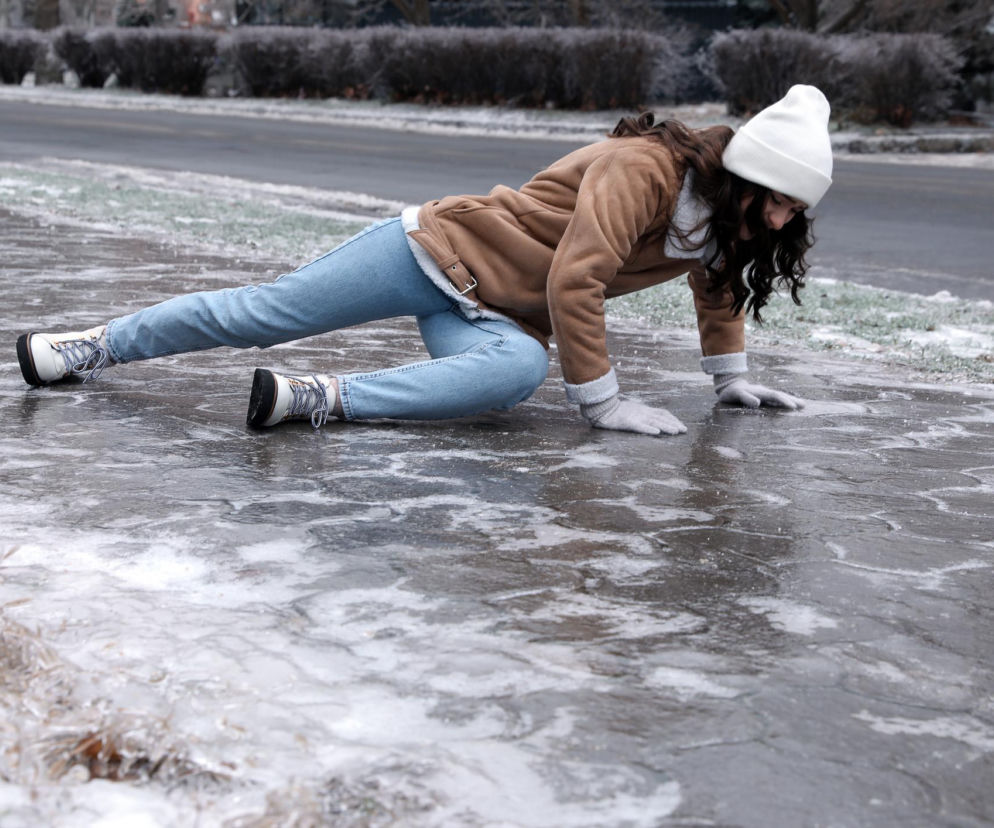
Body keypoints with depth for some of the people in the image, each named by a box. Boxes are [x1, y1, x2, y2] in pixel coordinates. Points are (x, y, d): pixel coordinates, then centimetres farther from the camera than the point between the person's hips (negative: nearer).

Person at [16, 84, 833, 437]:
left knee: (519, 369, -31)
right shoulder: (643, 169, -24)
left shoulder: (724, 218, 2)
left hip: (493, 316, 6)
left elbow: (718, 287, 24)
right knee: (262, 311, -3)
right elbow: (573, 281, -29)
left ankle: (317, 397, -30)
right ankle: (96, 345, 15)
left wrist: (733, 380, 24)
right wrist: (602, 399, -24)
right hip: (441, 246, -6)